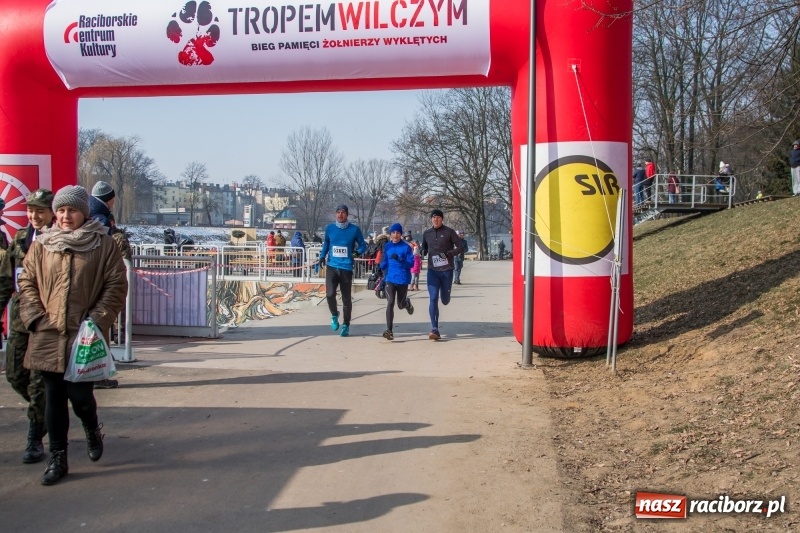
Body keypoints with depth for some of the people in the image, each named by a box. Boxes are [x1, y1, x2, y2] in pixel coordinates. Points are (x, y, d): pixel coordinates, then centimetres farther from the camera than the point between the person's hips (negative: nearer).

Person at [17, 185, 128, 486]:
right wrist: (35, 318, -2)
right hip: (47, 336, 3)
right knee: (54, 398, 8)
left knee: (80, 395, -5)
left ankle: (92, 429, 29)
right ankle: (57, 458, 21)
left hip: (83, 336, -3)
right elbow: (27, 282, 10)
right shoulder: (41, 245, 8)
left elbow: (116, 285, -2)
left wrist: (98, 320, -10)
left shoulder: (104, 245, -1)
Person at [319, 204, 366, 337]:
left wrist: (358, 252, -15)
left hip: (346, 268, -1)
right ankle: (334, 315, 16)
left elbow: (363, 245, 6)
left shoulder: (354, 229, -2)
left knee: (346, 298, 5)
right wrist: (322, 256, 8)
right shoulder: (329, 228, 4)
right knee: (330, 294, -14)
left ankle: (346, 325, 22)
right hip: (332, 266, 1)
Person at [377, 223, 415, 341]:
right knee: (390, 303, -12)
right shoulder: (387, 246, 6)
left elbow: (411, 263, -11)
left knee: (401, 305, 12)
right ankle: (389, 330, -12)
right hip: (390, 279, 2)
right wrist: (379, 267, 1)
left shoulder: (406, 247, -6)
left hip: (403, 279, -2)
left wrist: (399, 260, -27)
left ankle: (407, 303, 51)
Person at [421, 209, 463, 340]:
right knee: (433, 299, -10)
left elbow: (459, 247, -2)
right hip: (432, 271, 2)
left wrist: (449, 253, -18)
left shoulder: (449, 232, -2)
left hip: (447, 270, -2)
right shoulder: (426, 234, 8)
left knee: (445, 300, 9)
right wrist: (423, 252, 1)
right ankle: (434, 329, -11)